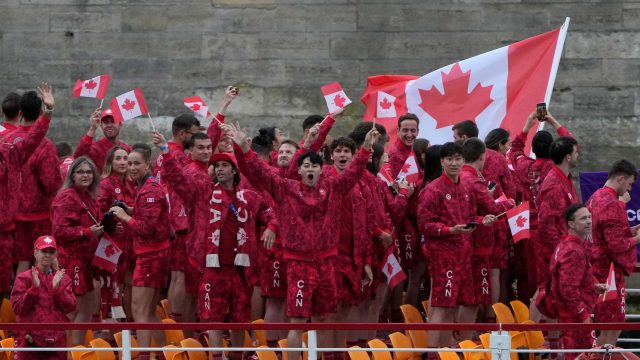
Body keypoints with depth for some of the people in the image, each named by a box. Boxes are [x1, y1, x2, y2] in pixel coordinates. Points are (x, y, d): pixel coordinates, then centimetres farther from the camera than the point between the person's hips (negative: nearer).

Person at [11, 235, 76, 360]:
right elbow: (18, 309, -7)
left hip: (57, 339, 2)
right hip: (30, 338, -2)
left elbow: (70, 307, 1)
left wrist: (57, 287, -10)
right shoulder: (24, 278, 3)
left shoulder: (63, 278, 11)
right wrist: (35, 288, -16)